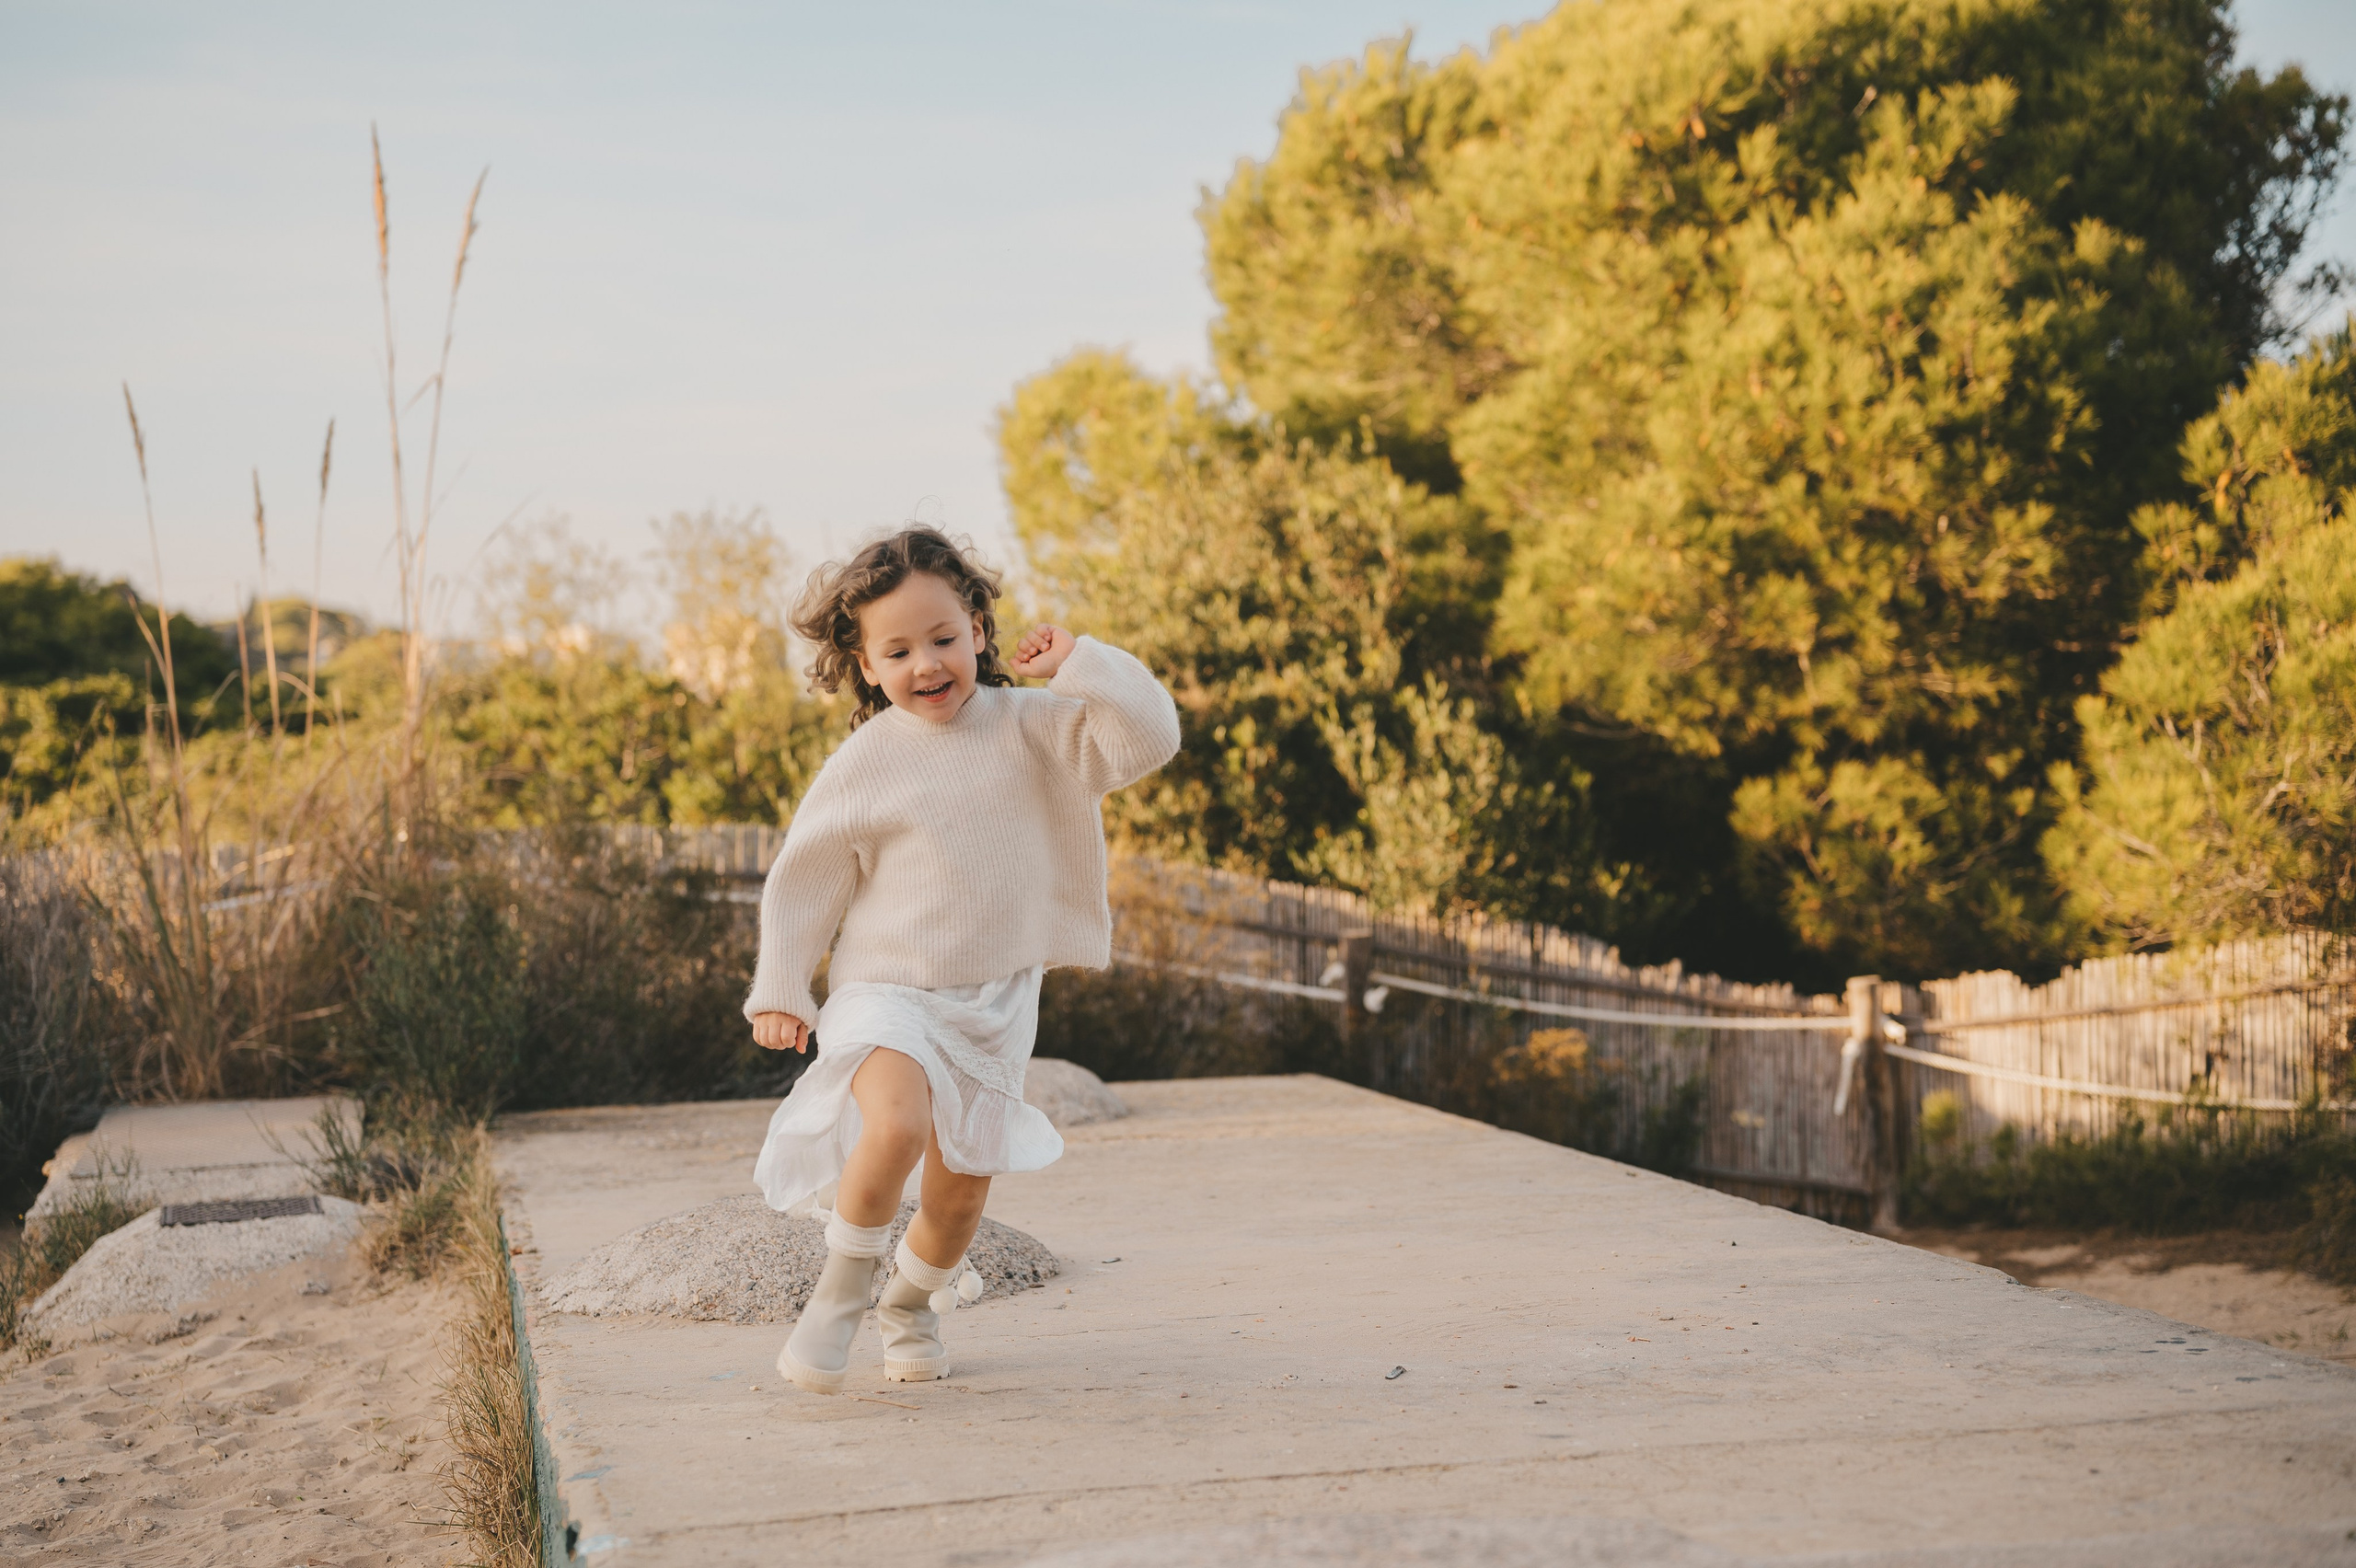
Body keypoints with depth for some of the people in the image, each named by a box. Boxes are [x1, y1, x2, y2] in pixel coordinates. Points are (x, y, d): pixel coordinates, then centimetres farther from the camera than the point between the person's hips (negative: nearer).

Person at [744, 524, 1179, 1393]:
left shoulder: (1030, 726, -4)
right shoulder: (862, 763, -8)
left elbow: (1148, 737, -13)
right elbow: (805, 880, 2)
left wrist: (1074, 662, -18)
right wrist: (779, 990, 2)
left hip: (996, 1005, 3)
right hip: (887, 990, -3)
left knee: (962, 1189, 10)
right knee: (896, 1126, -31)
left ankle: (911, 1304, 40)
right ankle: (840, 1291, -9)